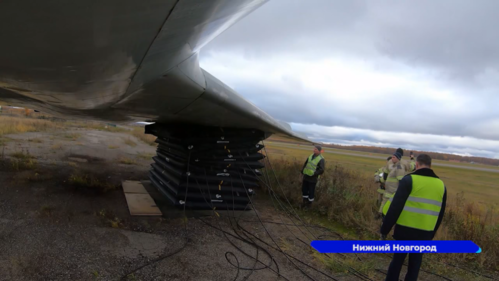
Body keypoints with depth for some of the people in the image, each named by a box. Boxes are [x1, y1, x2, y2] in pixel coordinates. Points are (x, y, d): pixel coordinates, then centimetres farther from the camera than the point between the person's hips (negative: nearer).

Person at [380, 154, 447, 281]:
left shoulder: (409, 180, -12)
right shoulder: (441, 185, 6)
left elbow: (395, 207, -16)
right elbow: (439, 214, 13)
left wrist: (384, 229, -9)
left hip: (405, 229, -4)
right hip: (425, 232, 4)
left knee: (398, 259, 11)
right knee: (415, 262, 17)